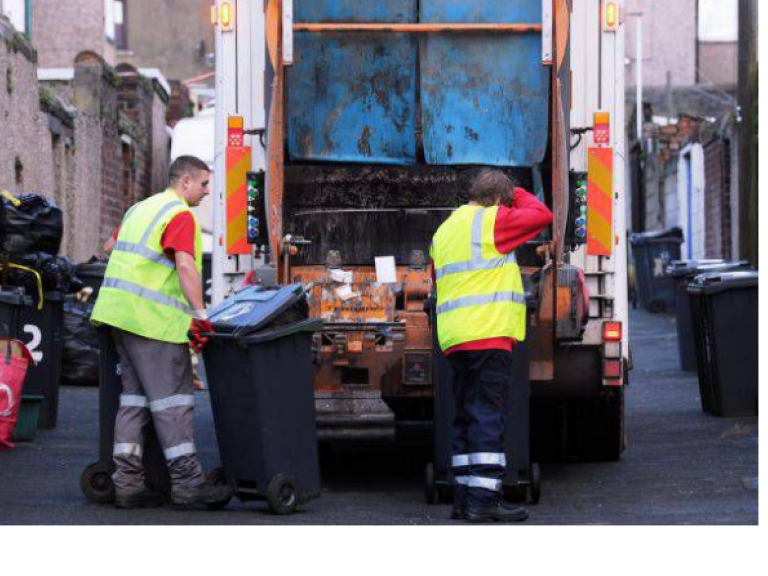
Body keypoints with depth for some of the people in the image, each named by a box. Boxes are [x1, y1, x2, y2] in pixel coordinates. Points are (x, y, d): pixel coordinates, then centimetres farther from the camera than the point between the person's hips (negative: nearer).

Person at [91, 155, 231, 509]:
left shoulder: (141, 208, 20)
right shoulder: (180, 215, -9)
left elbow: (110, 248, 34)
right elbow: (186, 267, -21)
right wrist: (200, 316, -22)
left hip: (118, 309, 9)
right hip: (152, 317, -9)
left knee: (136, 393, 10)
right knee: (172, 397, -8)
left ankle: (127, 483, 6)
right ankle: (186, 483, -8)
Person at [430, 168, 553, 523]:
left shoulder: (444, 231, 22)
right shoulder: (489, 221, -5)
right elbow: (542, 215, 0)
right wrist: (517, 194, 16)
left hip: (453, 339, 8)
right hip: (489, 334, -8)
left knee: (466, 417, 12)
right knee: (488, 417, -9)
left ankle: (464, 498, 13)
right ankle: (484, 499, -13)